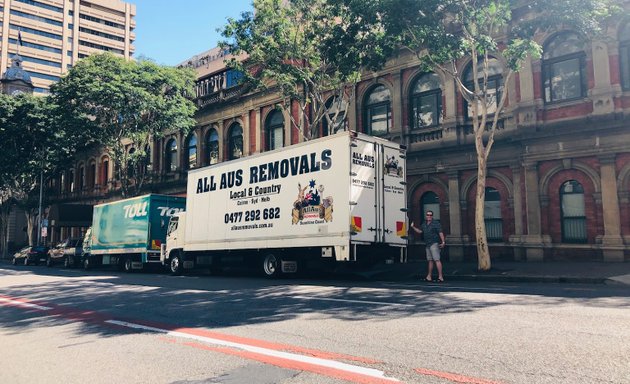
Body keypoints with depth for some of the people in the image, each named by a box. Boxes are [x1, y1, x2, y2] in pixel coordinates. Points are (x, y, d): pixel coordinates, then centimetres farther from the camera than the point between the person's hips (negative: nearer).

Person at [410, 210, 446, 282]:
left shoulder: (436, 224, -6)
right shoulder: (424, 224, 16)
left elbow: (440, 233, -11)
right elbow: (419, 231, 23)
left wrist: (443, 242, -19)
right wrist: (413, 227, 11)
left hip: (434, 244, -8)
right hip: (428, 245, 8)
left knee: (437, 260, -13)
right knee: (430, 260, 12)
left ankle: (440, 277, -14)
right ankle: (429, 277, 19)